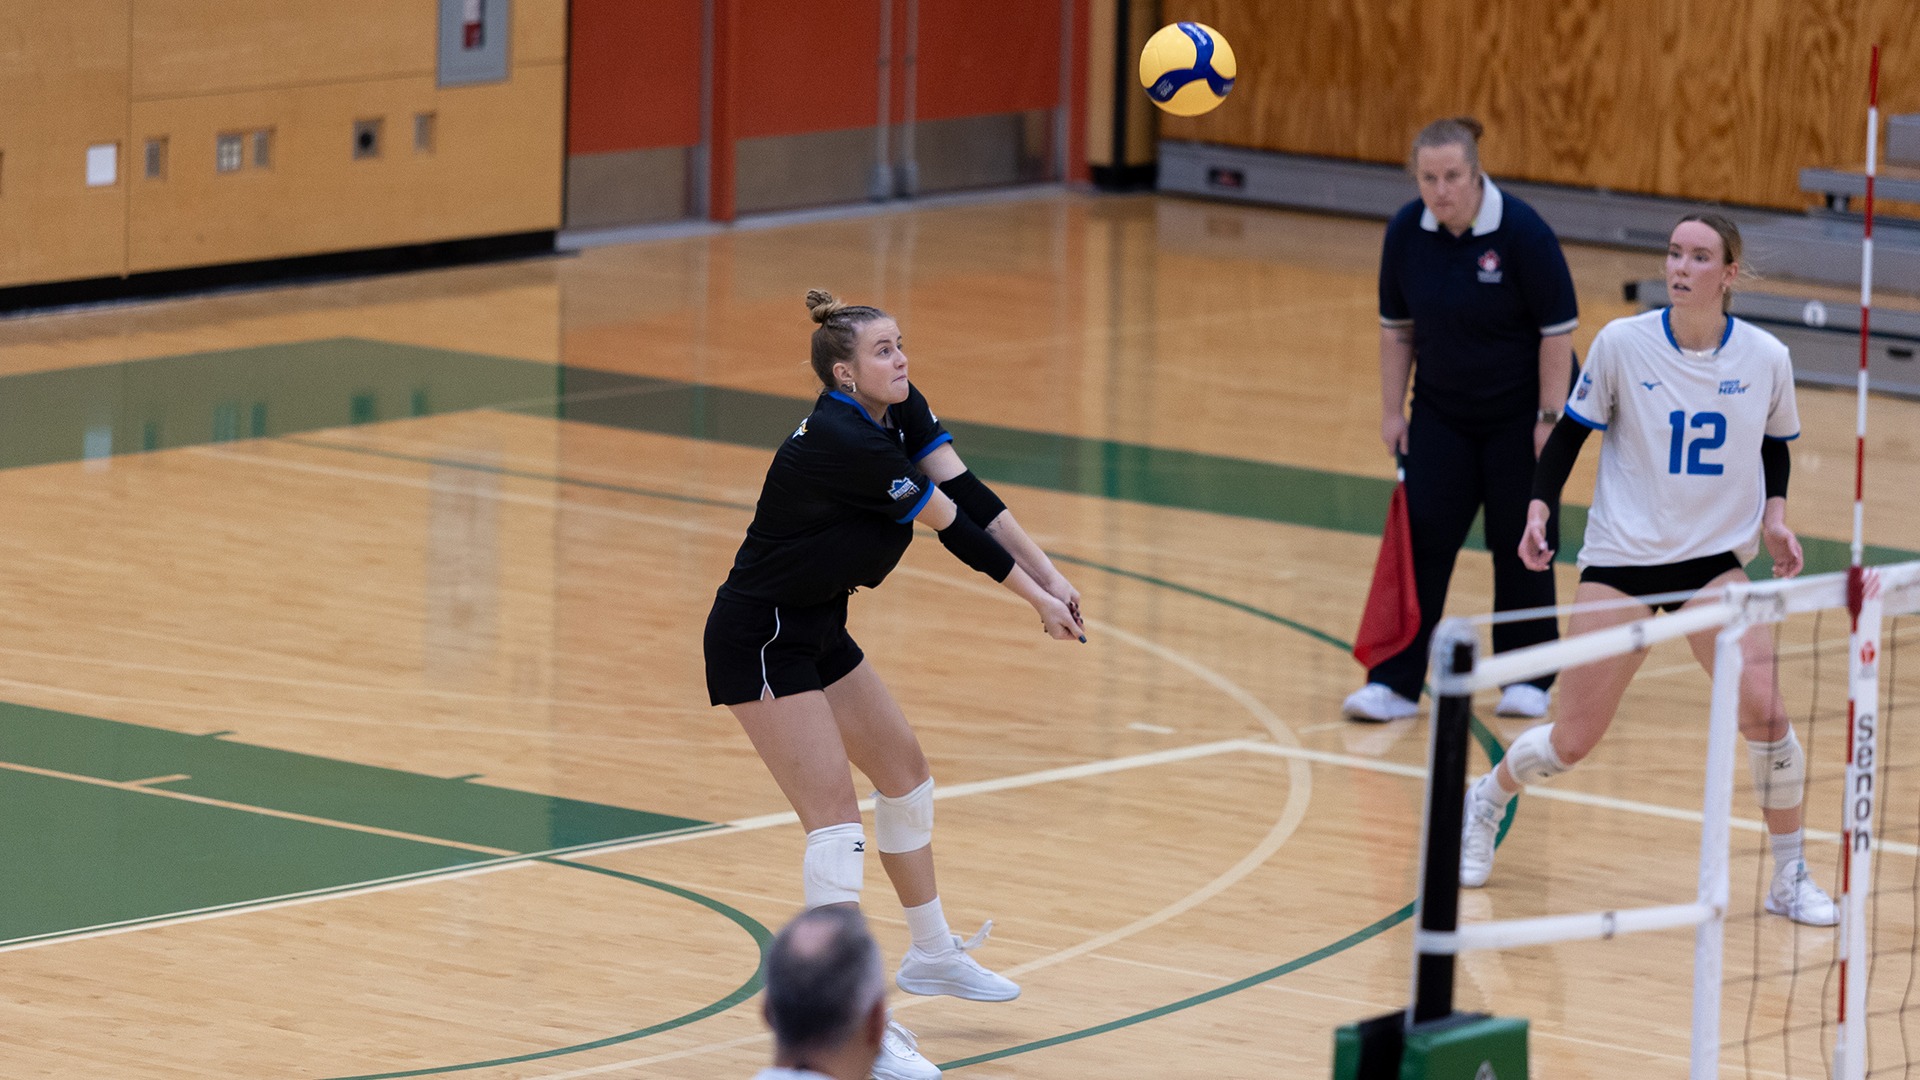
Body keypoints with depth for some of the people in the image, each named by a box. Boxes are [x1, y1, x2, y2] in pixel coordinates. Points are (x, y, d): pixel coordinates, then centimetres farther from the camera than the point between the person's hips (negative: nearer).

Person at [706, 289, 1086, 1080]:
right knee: (836, 819, -14)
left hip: (817, 629, 10)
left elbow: (969, 492, -6)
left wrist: (1049, 575, -15)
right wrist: (1038, 601, -15)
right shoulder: (841, 442, -29)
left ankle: (931, 955, 38)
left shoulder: (901, 413, -2)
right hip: (758, 641, -10)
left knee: (905, 774, 20)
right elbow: (955, 527, -22)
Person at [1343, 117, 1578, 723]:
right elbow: (1396, 327, 3)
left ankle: (1527, 679, 17)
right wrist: (1393, 411, 1)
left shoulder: (1521, 232, -20)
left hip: (1520, 411, -4)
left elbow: (1558, 329, -17)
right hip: (1441, 411, 4)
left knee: (1520, 544, 2)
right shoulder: (1406, 233, -8)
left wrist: (1550, 417, -18)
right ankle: (1396, 683, -3)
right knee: (1421, 537, -4)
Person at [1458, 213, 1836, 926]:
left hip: (1716, 560, 1)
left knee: (1762, 706, -19)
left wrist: (1774, 516, -3)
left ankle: (1790, 875, -1)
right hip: (1622, 557, -1)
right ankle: (1485, 800, 34)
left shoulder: (1766, 358, -4)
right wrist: (1539, 508, -11)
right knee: (1573, 741, 1)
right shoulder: (1622, 344, -9)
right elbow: (1571, 431, 1)